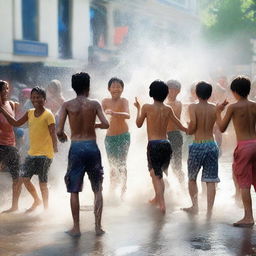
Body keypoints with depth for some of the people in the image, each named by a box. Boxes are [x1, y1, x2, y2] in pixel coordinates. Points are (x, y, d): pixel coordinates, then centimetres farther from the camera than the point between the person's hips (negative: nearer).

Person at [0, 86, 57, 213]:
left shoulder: (48, 115, -13)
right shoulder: (30, 113, 7)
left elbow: (52, 133, -18)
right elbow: (16, 123, 13)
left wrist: (55, 147, -29)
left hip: (45, 154, -7)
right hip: (32, 152, 7)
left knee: (42, 182, 0)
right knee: (24, 177, 8)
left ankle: (46, 208, 16)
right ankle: (37, 200, 31)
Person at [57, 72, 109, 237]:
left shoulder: (67, 105, -1)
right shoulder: (94, 104, 1)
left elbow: (59, 131, -9)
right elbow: (106, 124, -7)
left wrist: (62, 136, 14)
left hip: (76, 147, 0)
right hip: (92, 146, 1)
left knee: (74, 190, 8)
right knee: (98, 189, 12)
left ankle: (76, 228, 10)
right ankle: (98, 226, 11)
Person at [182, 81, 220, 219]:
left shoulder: (193, 107, -5)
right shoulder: (215, 108, 4)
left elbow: (193, 124, -19)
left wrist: (189, 130, 2)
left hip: (198, 146, -2)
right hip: (212, 145, 2)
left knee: (192, 178, 18)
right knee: (210, 180, 2)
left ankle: (195, 206, 21)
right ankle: (209, 212, 0)